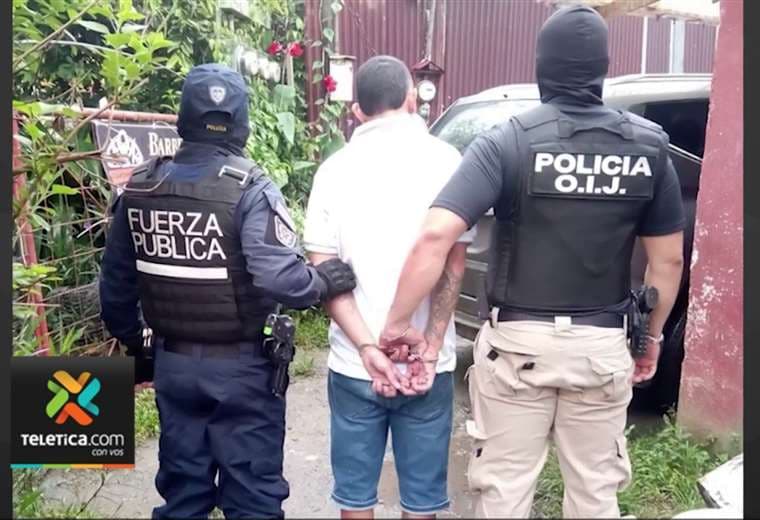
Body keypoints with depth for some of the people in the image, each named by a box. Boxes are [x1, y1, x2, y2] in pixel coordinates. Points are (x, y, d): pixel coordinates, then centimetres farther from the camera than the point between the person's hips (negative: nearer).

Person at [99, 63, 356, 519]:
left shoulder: (140, 189, 0)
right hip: (240, 365, -5)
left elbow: (116, 285, 8)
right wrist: (327, 281, -11)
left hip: (172, 362, 5)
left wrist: (133, 341, 22)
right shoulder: (250, 189, -17)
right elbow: (279, 278, -30)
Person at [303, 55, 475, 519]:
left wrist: (367, 349, -8)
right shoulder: (444, 159, -3)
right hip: (428, 363, -1)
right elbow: (454, 264, -8)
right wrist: (429, 351, -7)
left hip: (353, 363, 2)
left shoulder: (335, 168, 2)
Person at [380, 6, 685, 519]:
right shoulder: (648, 146, -2)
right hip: (602, 344, 3)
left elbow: (435, 237, -22)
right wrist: (652, 336, 17)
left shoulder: (507, 141, -12)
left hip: (518, 341, -2)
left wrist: (397, 324, -13)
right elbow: (669, 260, 4)